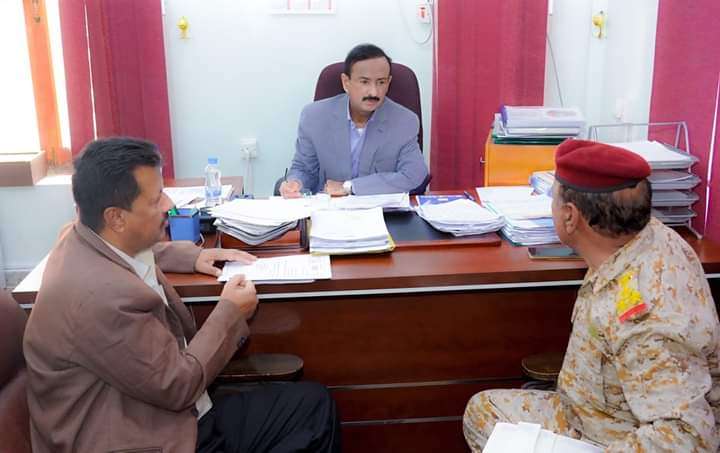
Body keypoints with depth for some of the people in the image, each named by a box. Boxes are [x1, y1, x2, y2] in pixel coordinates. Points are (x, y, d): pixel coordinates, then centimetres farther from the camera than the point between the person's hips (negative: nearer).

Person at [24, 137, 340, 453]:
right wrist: (230, 313, -8)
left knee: (313, 404, 4)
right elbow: (179, 385, -20)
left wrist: (193, 256, 11)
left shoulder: (89, 237, -1)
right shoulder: (104, 296, -30)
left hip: (157, 415, 10)